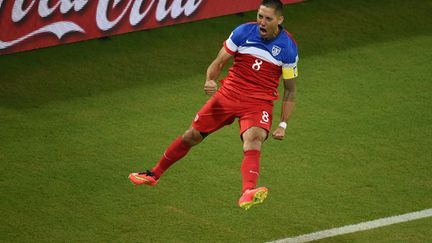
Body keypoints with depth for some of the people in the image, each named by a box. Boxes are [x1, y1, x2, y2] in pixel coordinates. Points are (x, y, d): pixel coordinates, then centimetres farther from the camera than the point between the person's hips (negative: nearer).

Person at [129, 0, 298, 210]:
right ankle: (154, 174, 32)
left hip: (259, 103, -3)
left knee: (253, 141, -32)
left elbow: (290, 91, 2)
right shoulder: (243, 32, -5)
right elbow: (218, 62, 1)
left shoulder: (288, 48, -7)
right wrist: (210, 80, -21)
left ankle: (248, 193, -55)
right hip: (229, 93, 3)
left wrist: (282, 125, -4)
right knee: (191, 136, 10)